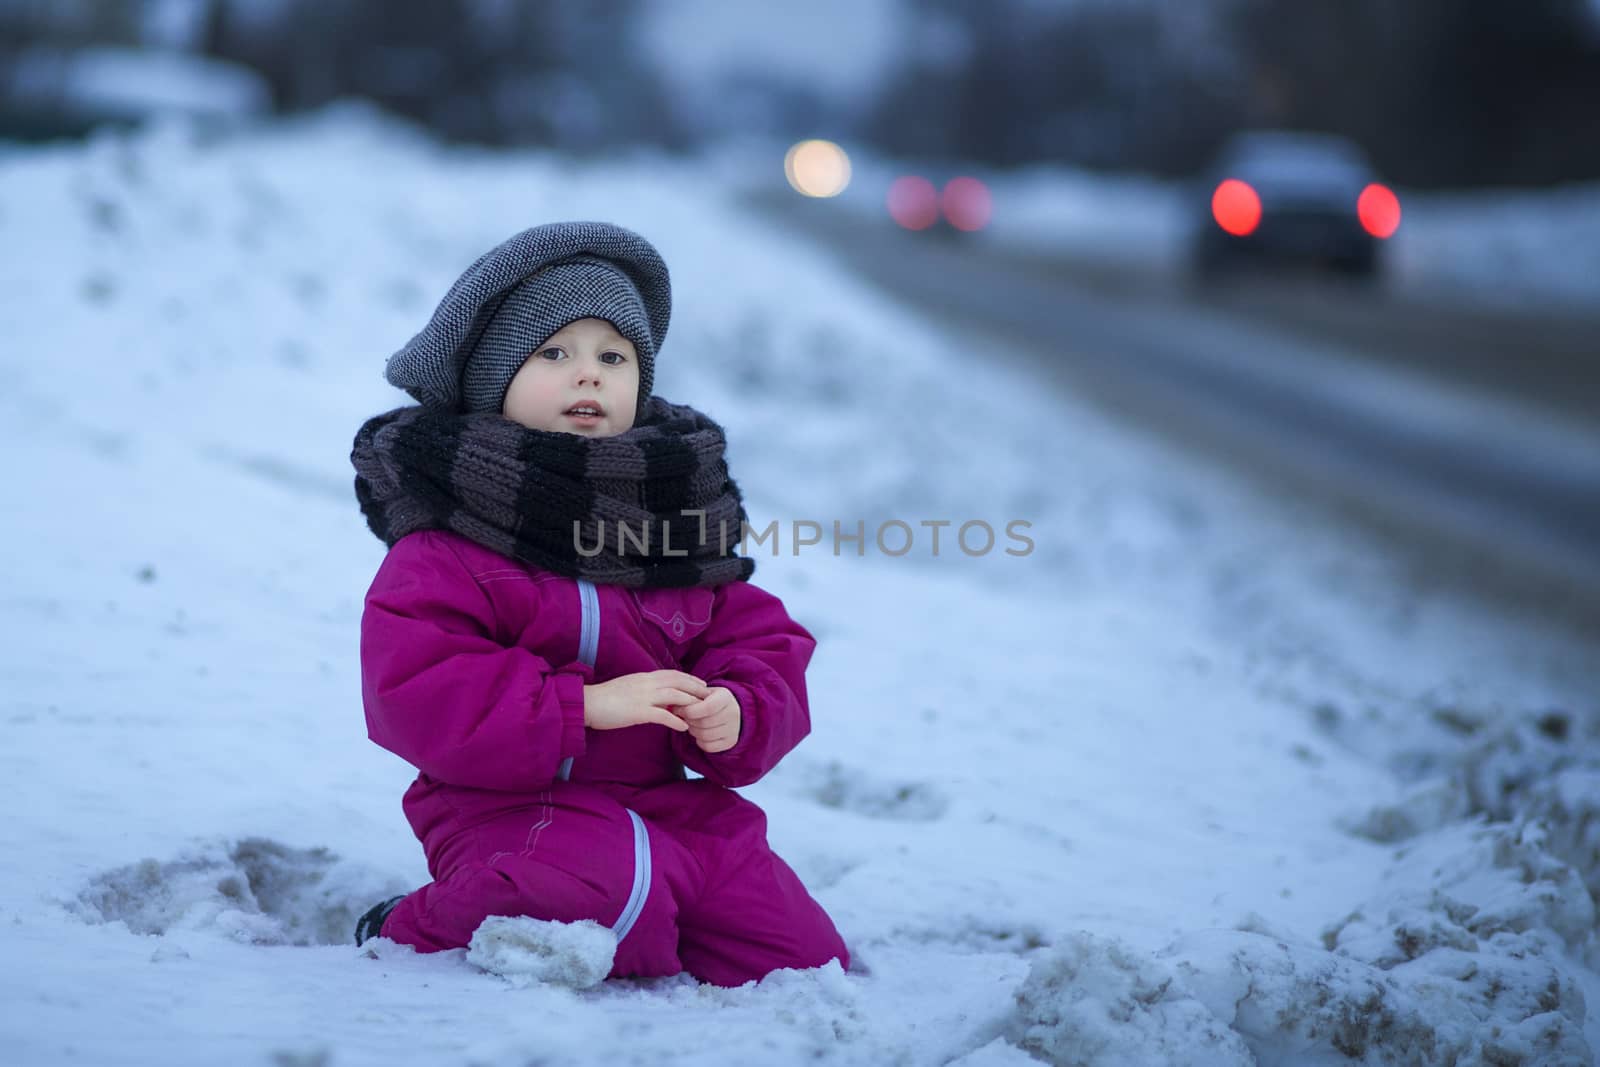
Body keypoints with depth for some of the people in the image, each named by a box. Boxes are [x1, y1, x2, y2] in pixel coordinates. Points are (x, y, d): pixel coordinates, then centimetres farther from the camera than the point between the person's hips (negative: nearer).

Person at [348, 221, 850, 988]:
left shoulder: (677, 515, 12)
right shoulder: (447, 544, -8)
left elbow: (761, 641, 12)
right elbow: (414, 688, -18)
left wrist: (734, 715, -13)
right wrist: (584, 705, -24)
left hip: (669, 804, 7)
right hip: (511, 805, -6)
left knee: (802, 956, -2)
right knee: (608, 894, -38)